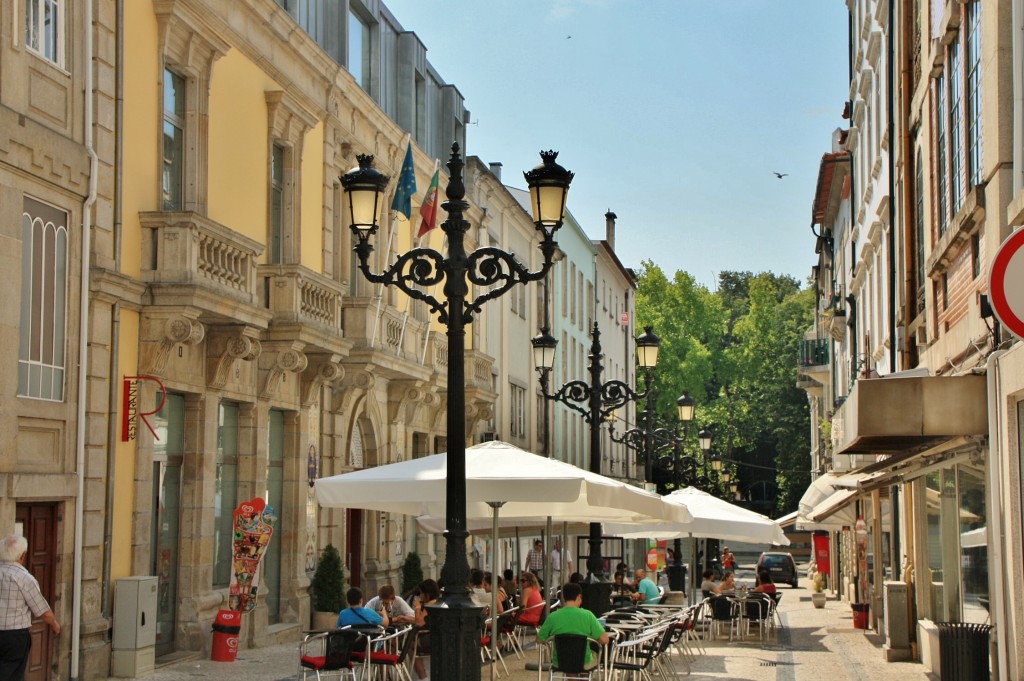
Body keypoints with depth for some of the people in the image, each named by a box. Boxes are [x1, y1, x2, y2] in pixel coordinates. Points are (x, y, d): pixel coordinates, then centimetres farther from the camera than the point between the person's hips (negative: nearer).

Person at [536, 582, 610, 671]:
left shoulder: (552, 617, -15)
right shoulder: (587, 615, -18)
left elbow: (539, 640, -3)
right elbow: (604, 640, -18)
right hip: (584, 664, -1)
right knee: (594, 653, 34)